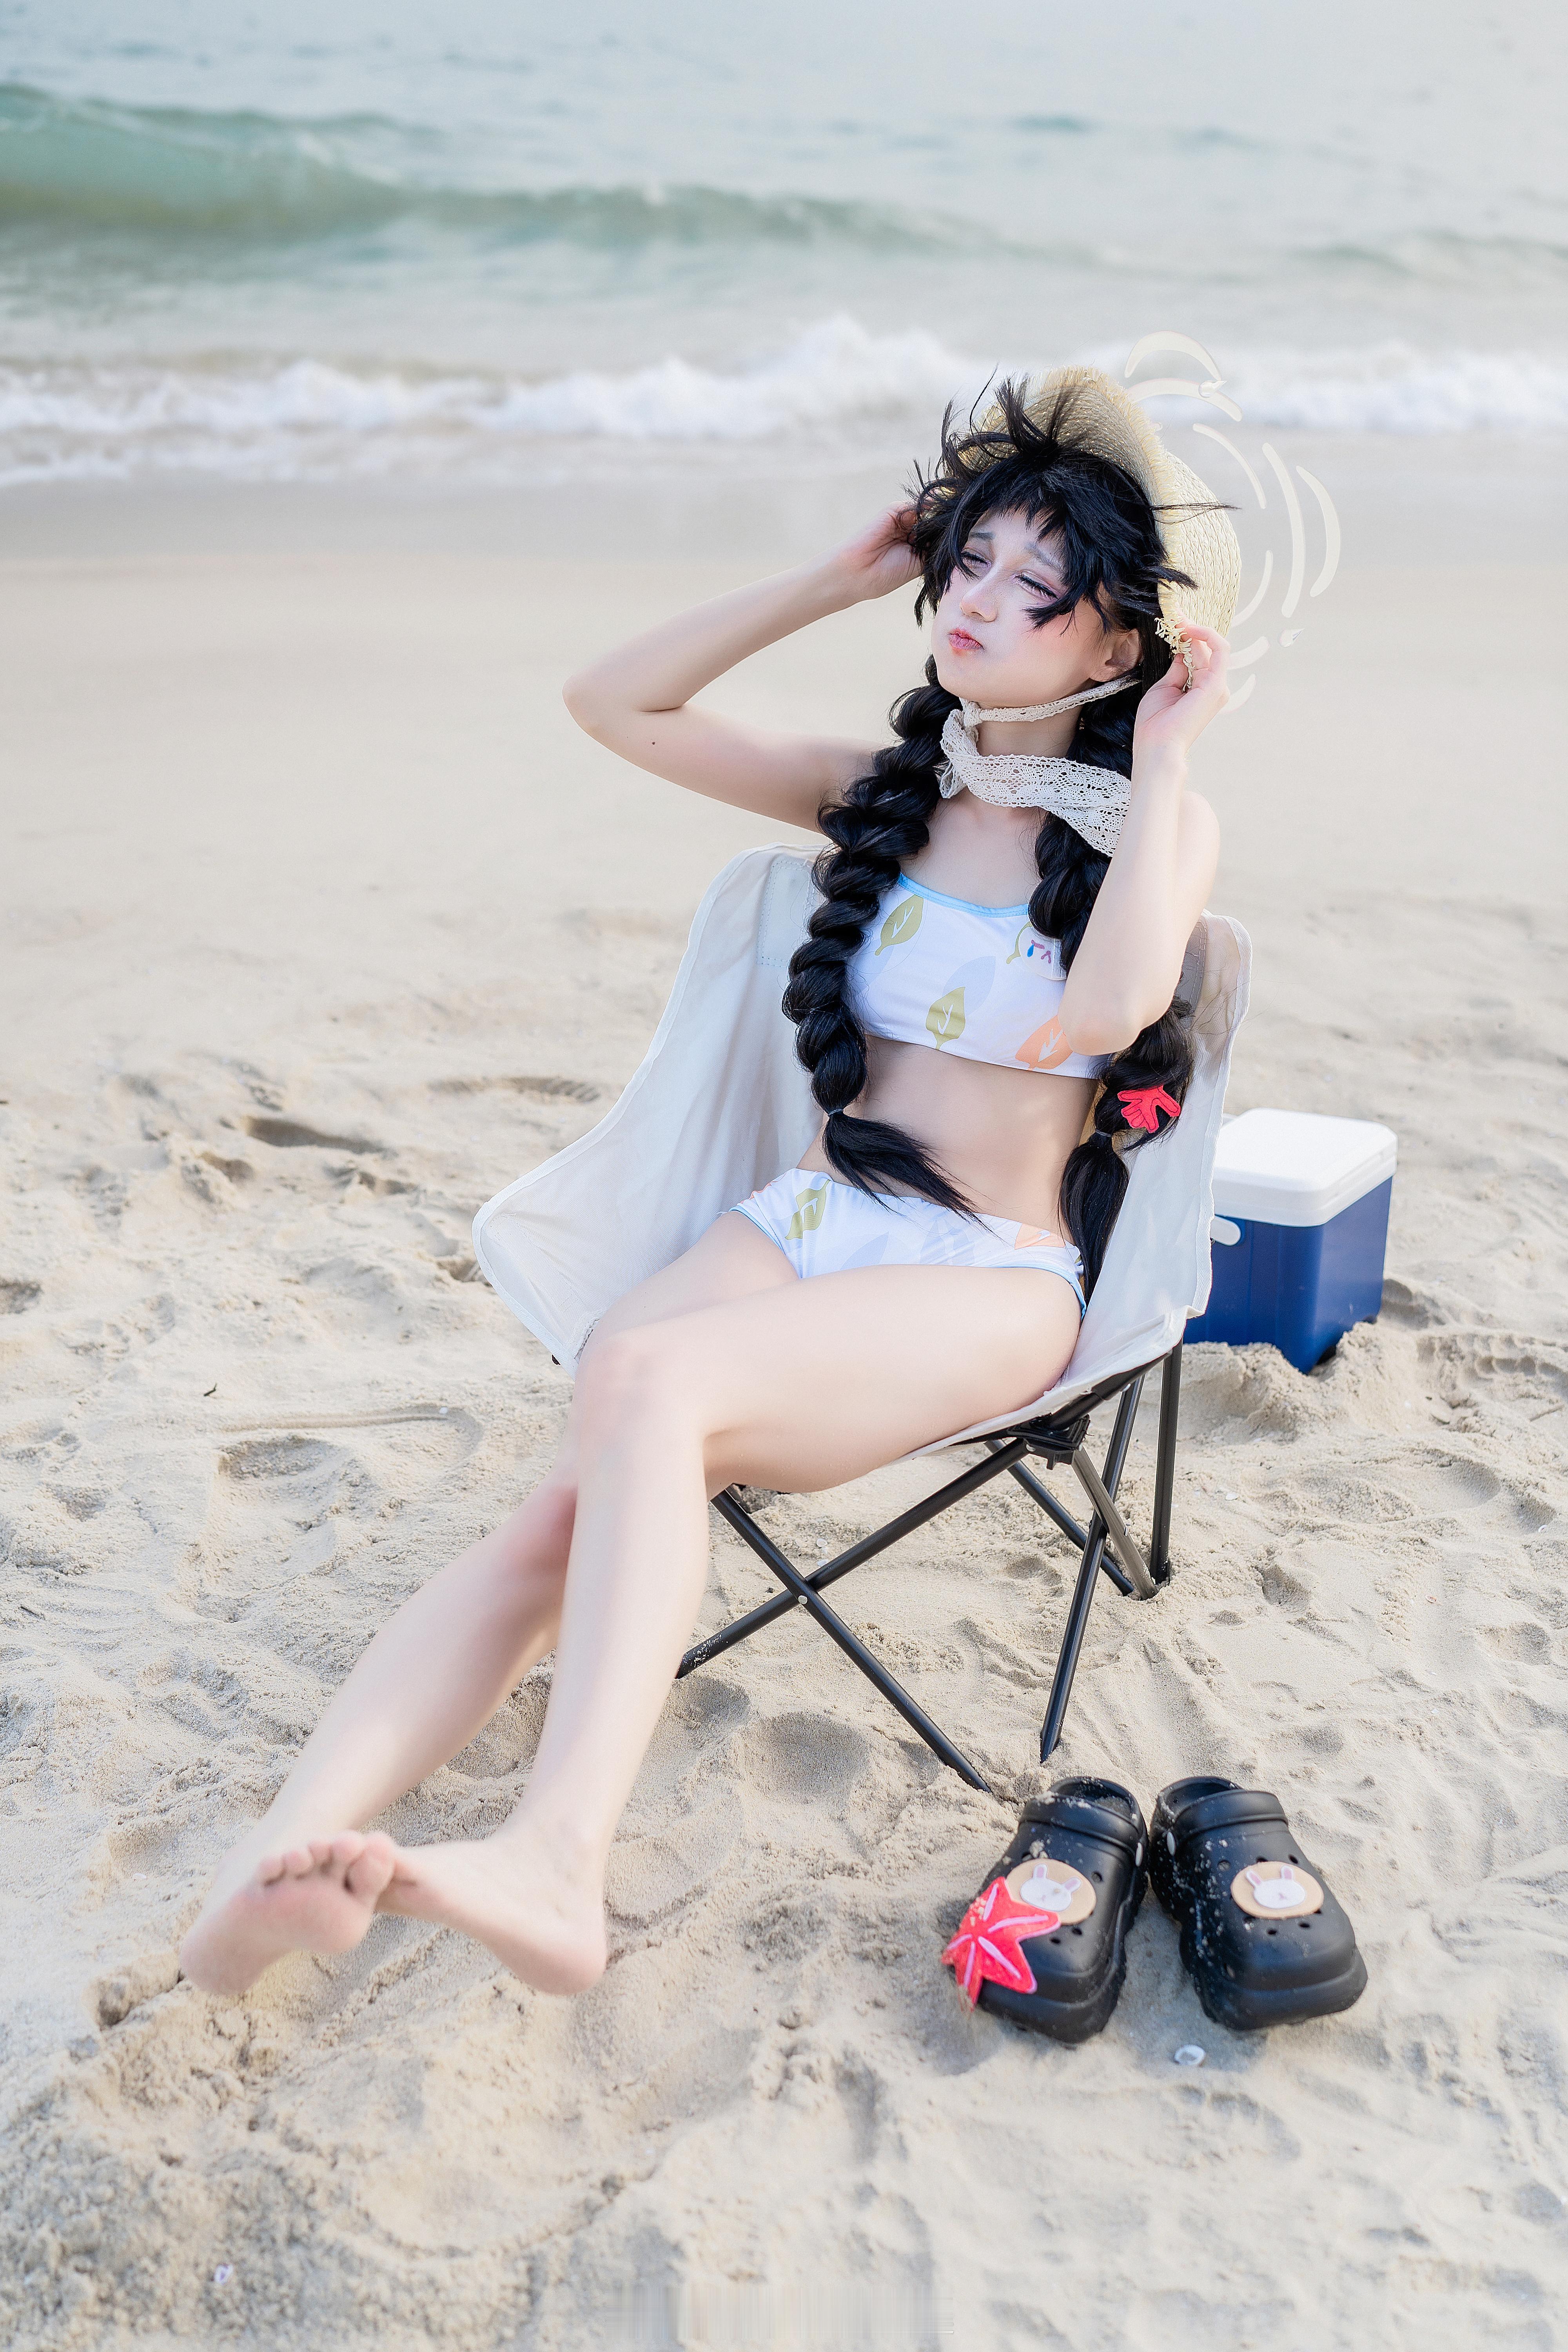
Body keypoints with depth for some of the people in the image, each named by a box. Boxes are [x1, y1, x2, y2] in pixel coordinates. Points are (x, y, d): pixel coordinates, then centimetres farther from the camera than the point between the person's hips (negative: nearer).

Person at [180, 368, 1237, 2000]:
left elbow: (1109, 1010, -21)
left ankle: (553, 1867, -48)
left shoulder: (1160, 823, 2)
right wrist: (834, 581, 12)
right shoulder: (883, 789, 16)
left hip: (990, 1284, -4)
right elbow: (615, 702, 14)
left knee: (649, 1382, -36)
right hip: (805, 1221, 4)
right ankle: (281, 1857, -42)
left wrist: (1162, 759, -10)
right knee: (568, 1509, -26)